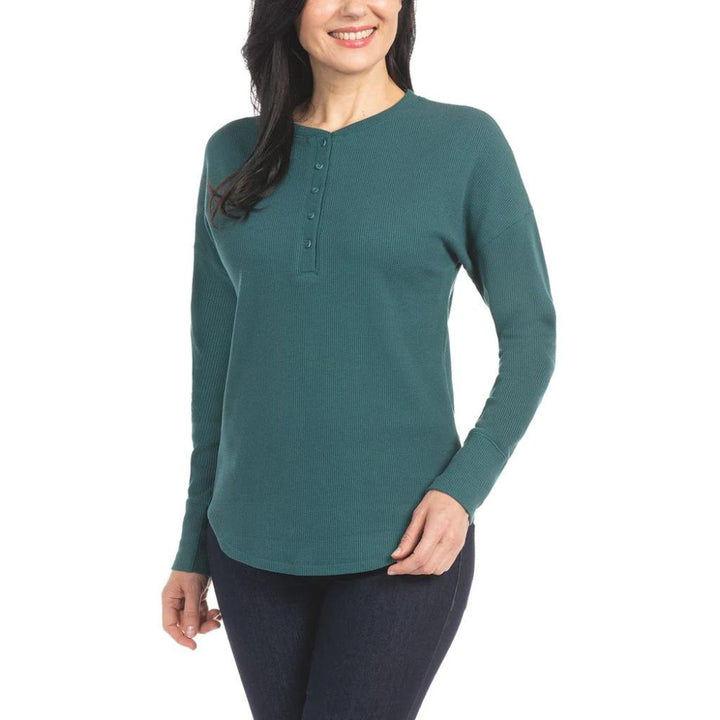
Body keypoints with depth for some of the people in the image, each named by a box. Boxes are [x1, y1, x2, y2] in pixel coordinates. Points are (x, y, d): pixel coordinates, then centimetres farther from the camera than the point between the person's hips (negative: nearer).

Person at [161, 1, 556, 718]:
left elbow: (531, 336, -1)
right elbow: (216, 358, 9)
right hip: (253, 546, 3)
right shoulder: (234, 155, 5)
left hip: (400, 549, -3)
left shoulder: (465, 142, -4)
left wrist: (464, 486, -15)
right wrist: (193, 550, 10)